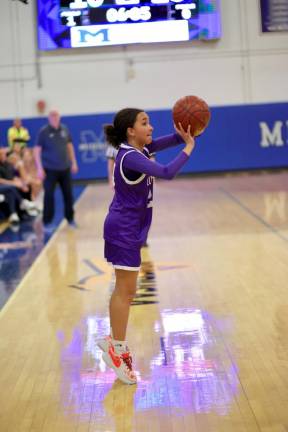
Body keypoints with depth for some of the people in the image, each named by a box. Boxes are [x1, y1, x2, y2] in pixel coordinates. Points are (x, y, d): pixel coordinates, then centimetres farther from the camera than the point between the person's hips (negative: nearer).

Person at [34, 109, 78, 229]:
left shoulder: (64, 129, 3)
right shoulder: (43, 132, -8)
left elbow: (70, 146, 15)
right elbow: (37, 150, -8)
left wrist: (74, 162, 12)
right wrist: (39, 168, -13)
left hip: (65, 168, 4)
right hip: (50, 169, -4)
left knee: (68, 194, 9)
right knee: (49, 195, -1)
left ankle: (70, 218, 23)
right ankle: (47, 221, 8)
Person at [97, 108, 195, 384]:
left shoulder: (137, 150, 6)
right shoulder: (130, 157, -22)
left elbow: (167, 141, 4)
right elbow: (167, 173, -31)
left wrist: (185, 135, -16)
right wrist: (188, 148, -20)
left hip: (128, 229, 10)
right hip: (124, 230, -10)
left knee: (124, 290, 18)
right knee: (126, 291, -2)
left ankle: (113, 340, 28)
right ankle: (117, 350, 7)